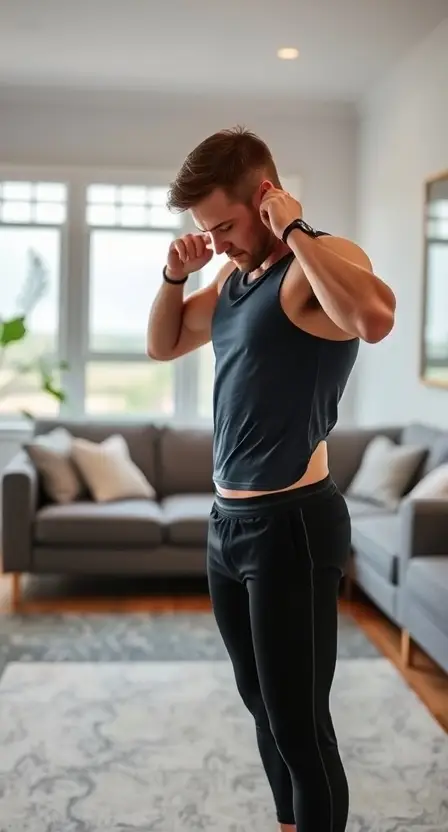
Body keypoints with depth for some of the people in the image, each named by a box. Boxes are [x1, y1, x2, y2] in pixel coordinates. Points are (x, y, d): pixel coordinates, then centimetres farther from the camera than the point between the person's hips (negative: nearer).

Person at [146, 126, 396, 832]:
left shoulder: (321, 264, -13)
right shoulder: (235, 274, 12)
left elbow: (376, 318, -37)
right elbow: (163, 346, 22)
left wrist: (294, 230, -25)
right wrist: (176, 275, 4)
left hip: (291, 523, -9)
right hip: (227, 521, 9)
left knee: (300, 725, 0)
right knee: (262, 706, 21)